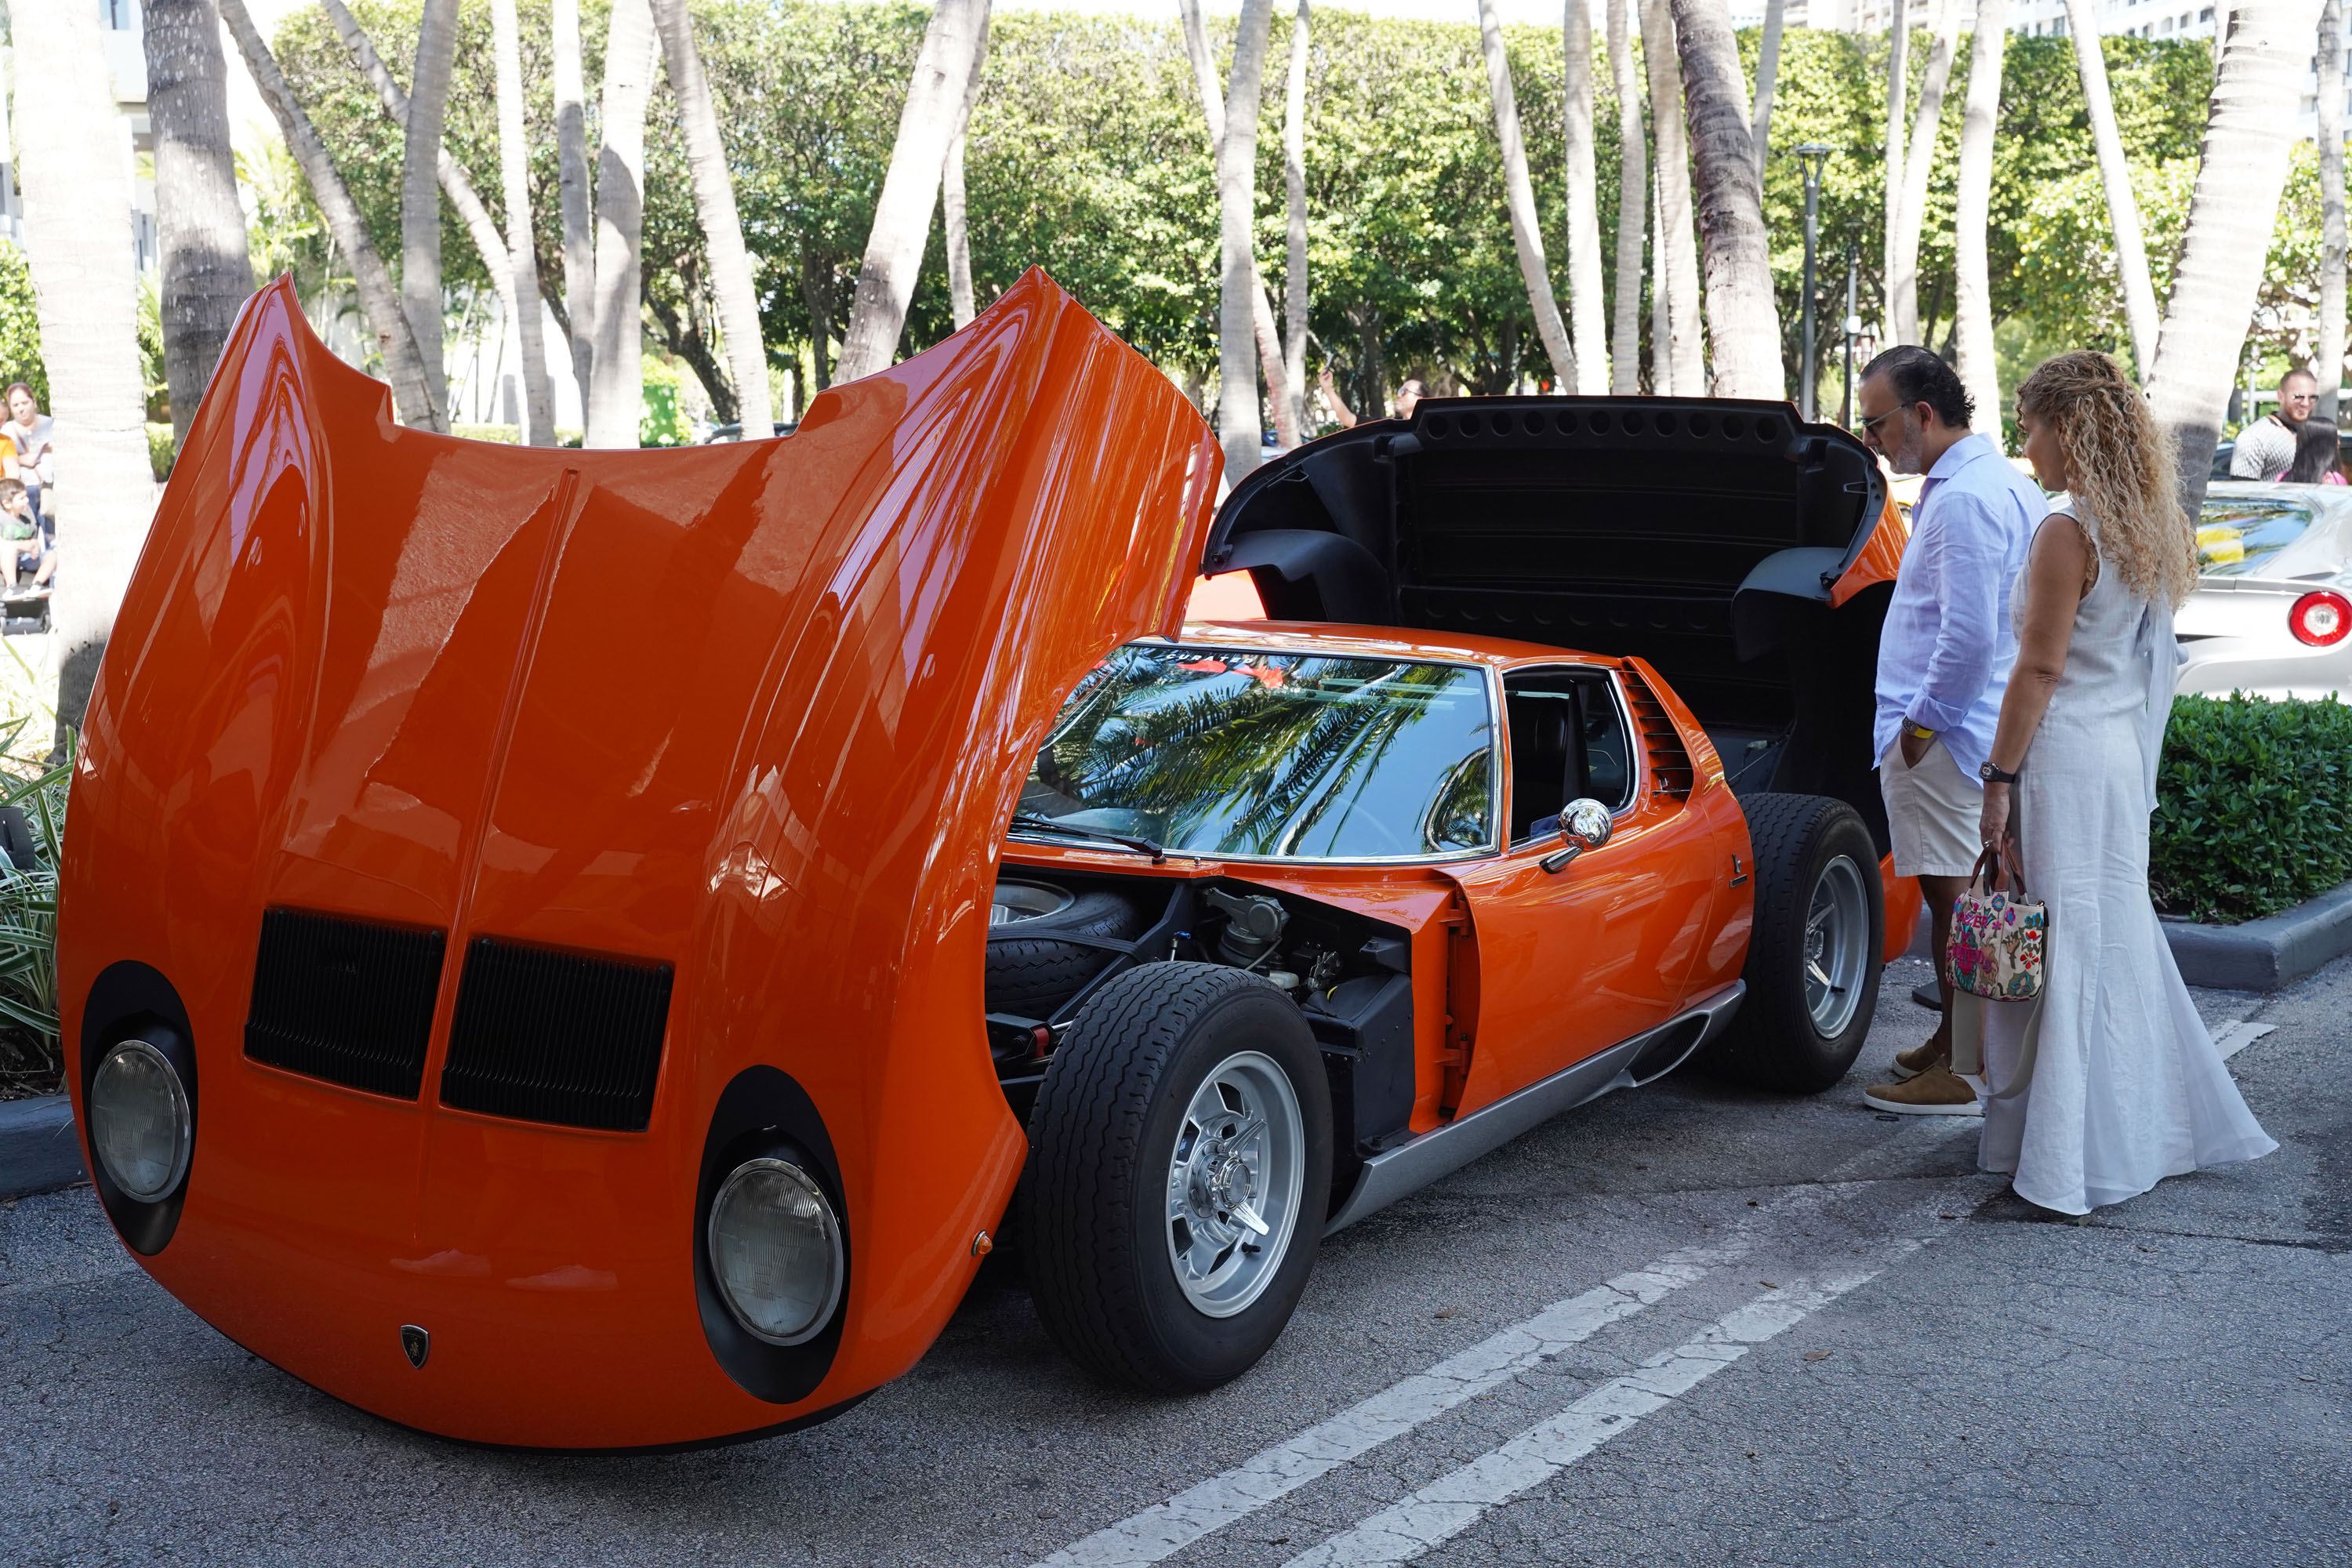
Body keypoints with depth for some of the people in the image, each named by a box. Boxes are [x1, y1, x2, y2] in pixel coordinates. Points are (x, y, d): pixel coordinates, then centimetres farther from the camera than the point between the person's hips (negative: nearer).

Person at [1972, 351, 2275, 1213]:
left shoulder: (2067, 532, -16)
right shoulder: (2151, 528, 10)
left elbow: (2040, 668, -17)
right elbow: (2149, 653, 15)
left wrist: (1999, 778, -13)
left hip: (2064, 757, -9)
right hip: (2125, 751, 9)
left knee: (2060, 951, -2)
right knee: (2119, 936, 17)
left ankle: (2064, 1159, 5)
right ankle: (2164, 1126, 28)